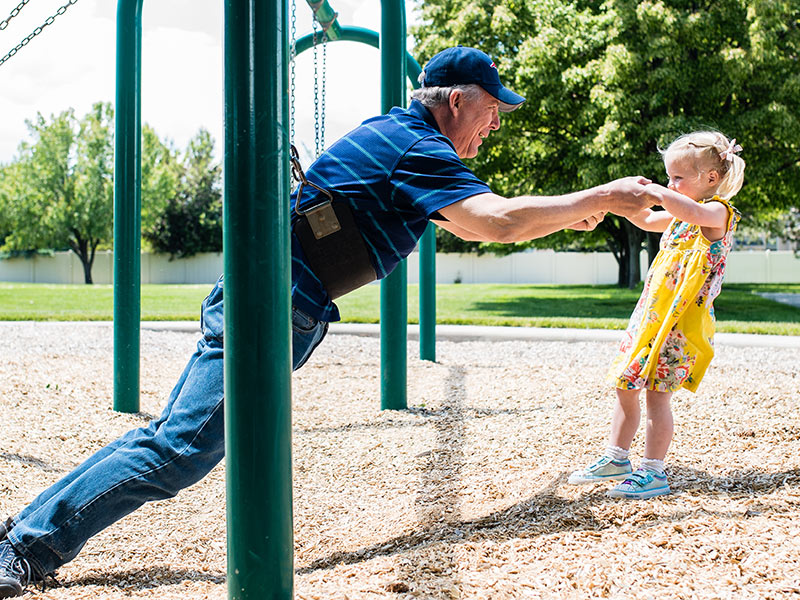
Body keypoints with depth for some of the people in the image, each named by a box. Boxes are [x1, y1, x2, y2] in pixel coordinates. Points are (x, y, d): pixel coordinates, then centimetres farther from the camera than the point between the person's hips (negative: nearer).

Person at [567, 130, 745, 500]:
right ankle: (616, 459, 24)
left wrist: (656, 192, -43)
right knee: (626, 388, 12)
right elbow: (648, 221, 35)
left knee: (656, 392, -8)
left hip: (681, 319, -9)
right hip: (651, 313, 9)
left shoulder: (718, 212, -9)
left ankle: (654, 473, 0)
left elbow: (694, 212, -33)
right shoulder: (682, 214, 18)